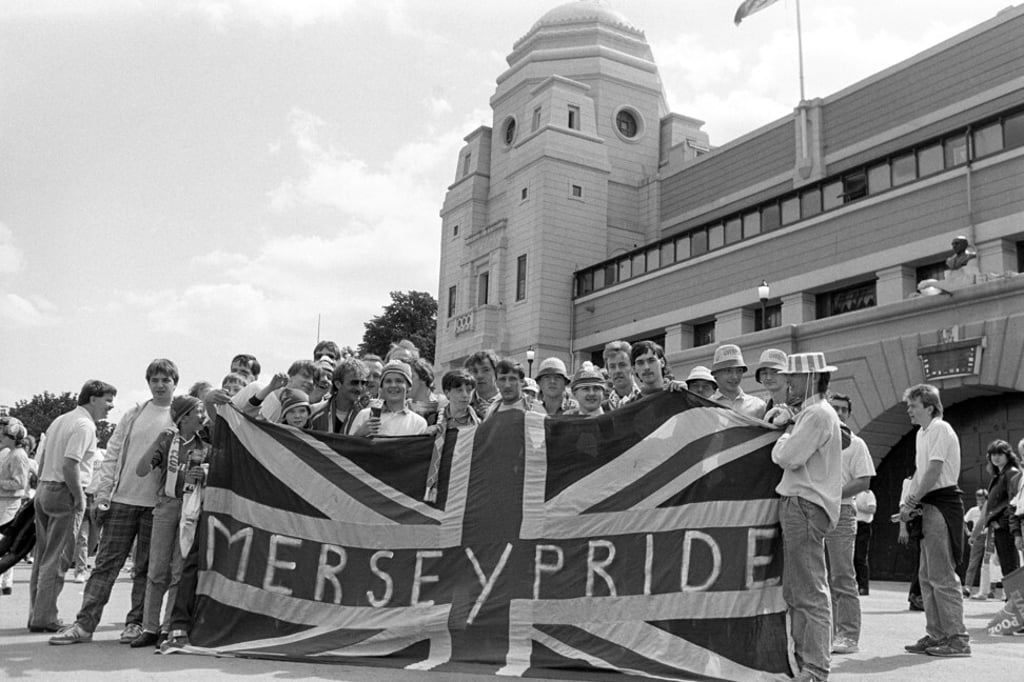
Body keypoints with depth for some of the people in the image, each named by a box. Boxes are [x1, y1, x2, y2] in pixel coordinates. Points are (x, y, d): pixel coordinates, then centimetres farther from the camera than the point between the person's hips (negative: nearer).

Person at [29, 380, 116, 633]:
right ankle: (44, 618, -2)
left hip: (43, 489, 9)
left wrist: (43, 487, 22)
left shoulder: (60, 420, 17)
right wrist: (79, 497, -15)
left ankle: (36, 614, 19)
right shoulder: (85, 425, -13)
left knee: (42, 556, 13)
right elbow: (69, 464, -23)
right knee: (57, 559, -4)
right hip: (62, 492, -9)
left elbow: (42, 460, 19)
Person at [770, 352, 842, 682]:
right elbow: (786, 457, 21)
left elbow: (788, 456, -20)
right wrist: (787, 433, 7)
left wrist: (784, 436, -2)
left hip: (806, 506, -11)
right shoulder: (810, 412, 21)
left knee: (811, 591, -8)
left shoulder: (817, 414, -12)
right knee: (794, 590, 14)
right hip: (796, 505, 11)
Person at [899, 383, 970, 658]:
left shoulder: (940, 429, -11)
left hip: (941, 505, -10)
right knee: (927, 575, 12)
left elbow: (933, 472, -17)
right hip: (929, 507, 10)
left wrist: (910, 503, -13)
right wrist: (908, 505, 9)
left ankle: (957, 638, -3)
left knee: (942, 575, -8)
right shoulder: (923, 433, 19)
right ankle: (936, 635, 18)